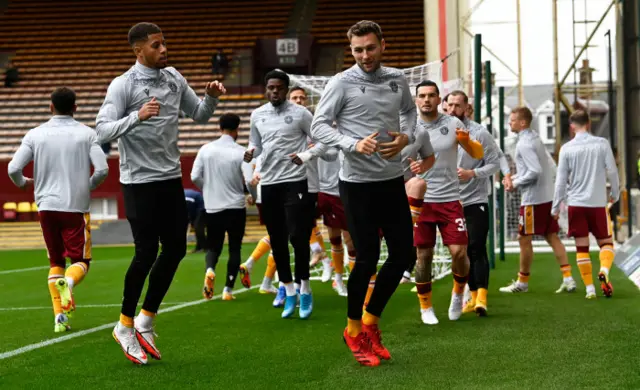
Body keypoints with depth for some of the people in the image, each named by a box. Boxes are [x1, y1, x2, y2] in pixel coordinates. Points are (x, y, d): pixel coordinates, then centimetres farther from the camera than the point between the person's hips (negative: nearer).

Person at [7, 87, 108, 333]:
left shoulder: (35, 135, 2)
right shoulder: (87, 134, -1)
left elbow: (13, 169, -4)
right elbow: (102, 169, -9)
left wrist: (23, 183, 19)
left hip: (46, 205, 2)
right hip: (76, 206, -2)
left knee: (56, 262, 14)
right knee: (81, 260, 8)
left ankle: (59, 316, 5)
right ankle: (68, 283, -26)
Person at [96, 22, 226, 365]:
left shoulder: (174, 78, 6)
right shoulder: (123, 85, -13)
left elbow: (199, 114, 15)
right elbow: (102, 131, -21)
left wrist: (212, 97, -5)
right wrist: (137, 116, -36)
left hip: (171, 179, 6)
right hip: (139, 181, -6)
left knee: (175, 248, 6)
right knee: (146, 253, -5)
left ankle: (146, 320, 20)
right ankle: (125, 325, 13)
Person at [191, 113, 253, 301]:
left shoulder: (206, 149, -2)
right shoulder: (241, 152, -9)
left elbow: (195, 177, -4)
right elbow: (250, 180, -15)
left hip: (212, 207, 2)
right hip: (236, 207, -2)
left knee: (213, 246, 14)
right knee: (234, 248, 10)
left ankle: (210, 270, -16)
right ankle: (228, 289, 5)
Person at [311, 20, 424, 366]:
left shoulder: (398, 79, 5)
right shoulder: (341, 83, -9)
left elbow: (409, 110, 22)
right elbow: (318, 126, -10)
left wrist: (406, 136, 1)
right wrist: (353, 145, -24)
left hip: (393, 180, 5)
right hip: (358, 182, -5)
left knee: (402, 254, 6)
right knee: (367, 258, -2)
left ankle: (370, 321, 25)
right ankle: (353, 329, 19)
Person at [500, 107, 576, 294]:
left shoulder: (524, 144, -14)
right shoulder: (536, 139, 14)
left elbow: (535, 171, -23)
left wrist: (515, 184, -10)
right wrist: (515, 178, 15)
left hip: (533, 199, -9)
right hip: (548, 196, 9)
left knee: (524, 239, 2)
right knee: (552, 237, 9)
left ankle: (522, 282, 11)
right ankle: (568, 279, 5)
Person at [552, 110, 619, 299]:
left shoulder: (566, 148, -2)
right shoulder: (602, 143, -3)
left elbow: (561, 180, 0)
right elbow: (612, 171, -1)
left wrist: (556, 207, 8)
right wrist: (615, 194, 16)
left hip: (576, 204, 0)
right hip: (598, 203, 0)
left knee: (582, 247, 6)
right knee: (606, 242, 12)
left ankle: (590, 288, 2)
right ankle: (604, 271, -15)